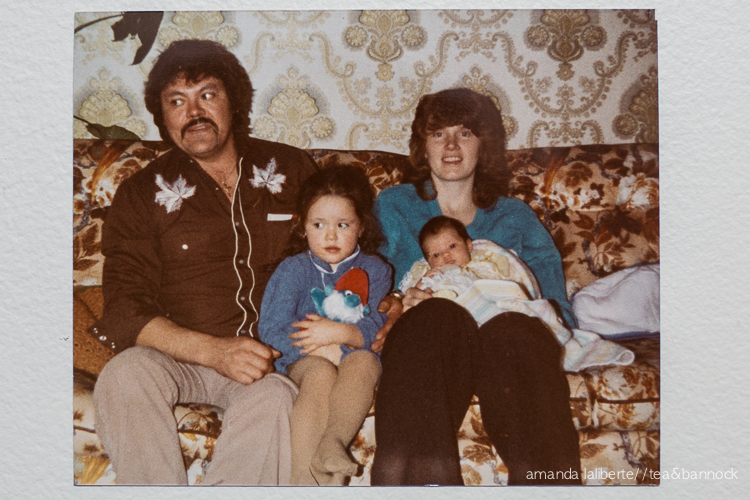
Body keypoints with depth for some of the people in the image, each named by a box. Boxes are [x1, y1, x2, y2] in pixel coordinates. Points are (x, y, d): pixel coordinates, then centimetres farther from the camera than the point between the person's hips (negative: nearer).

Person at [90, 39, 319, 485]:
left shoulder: (292, 170, 10)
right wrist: (214, 351, -20)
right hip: (179, 355, 1)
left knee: (272, 396, -33)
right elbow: (125, 310, -3)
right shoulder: (142, 194, 5)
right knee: (124, 375, -31)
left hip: (271, 352, 0)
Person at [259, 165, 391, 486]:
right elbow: (271, 329, -4)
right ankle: (303, 475, -43)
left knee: (364, 362, -32)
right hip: (303, 359, -1)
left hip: (356, 354, 2)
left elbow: (375, 329, -1)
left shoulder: (374, 270, 9)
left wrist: (341, 333, -22)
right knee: (321, 373, -34)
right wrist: (324, 348, -14)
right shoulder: (293, 270, 6)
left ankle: (334, 441, -50)